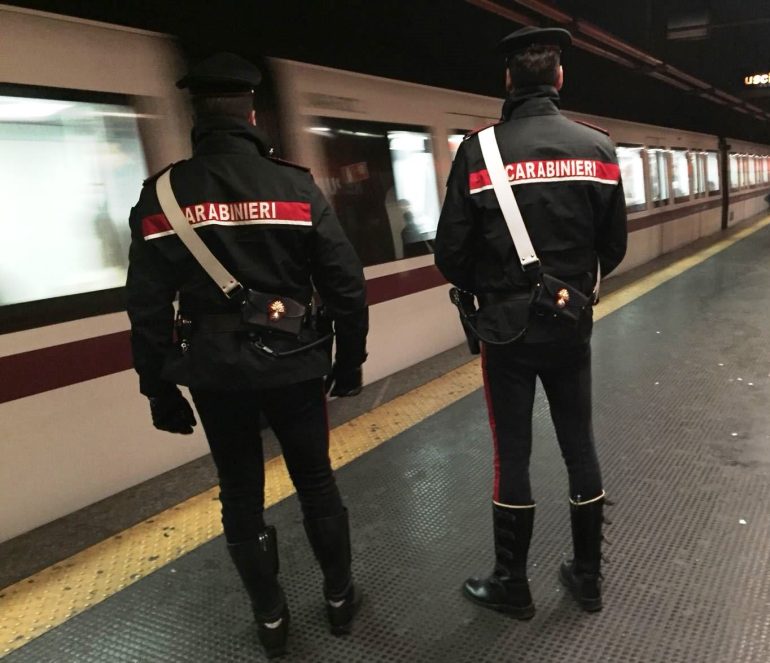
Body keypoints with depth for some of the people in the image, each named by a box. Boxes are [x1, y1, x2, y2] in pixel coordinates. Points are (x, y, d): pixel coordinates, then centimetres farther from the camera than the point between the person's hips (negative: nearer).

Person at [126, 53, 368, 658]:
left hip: (213, 374, 1)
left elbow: (147, 308, -4)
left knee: (241, 496, 15)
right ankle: (339, 598, 33)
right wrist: (349, 360, 5)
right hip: (292, 364, 0)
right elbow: (346, 284, -7)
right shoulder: (296, 186, -6)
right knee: (316, 483, 16)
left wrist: (160, 389, 6)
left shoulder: (161, 195, -4)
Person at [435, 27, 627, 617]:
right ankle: (588, 576, 31)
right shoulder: (598, 148, -1)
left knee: (512, 455, 8)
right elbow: (614, 247, 3)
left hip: (506, 326, -3)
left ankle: (512, 585, 24)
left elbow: (451, 254, -11)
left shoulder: (480, 151, -12)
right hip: (571, 325, 3)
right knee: (580, 447, 16)